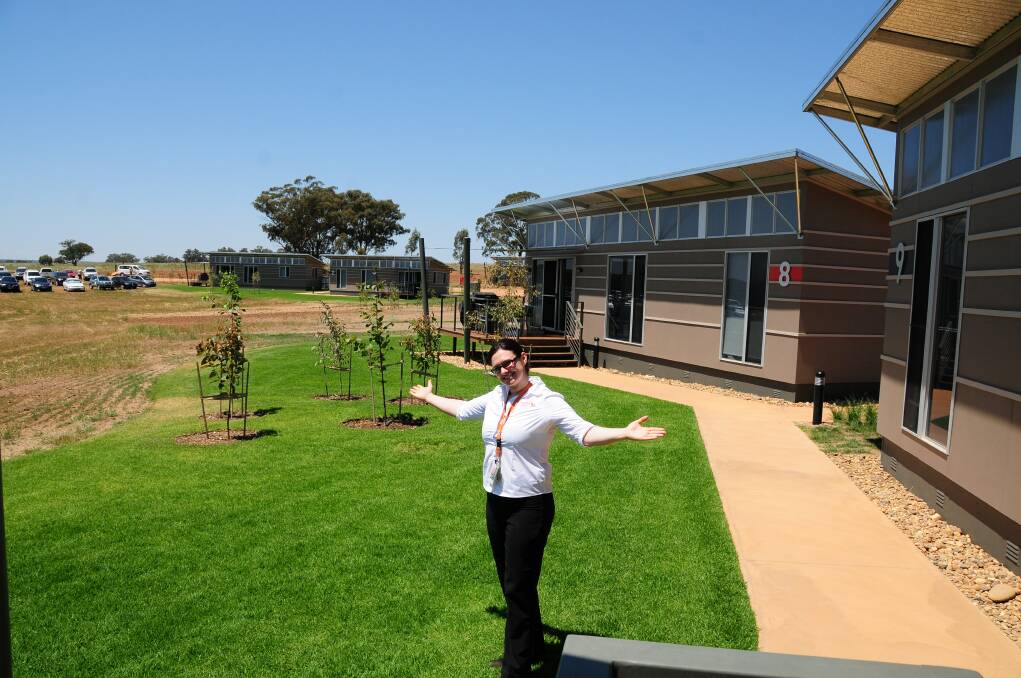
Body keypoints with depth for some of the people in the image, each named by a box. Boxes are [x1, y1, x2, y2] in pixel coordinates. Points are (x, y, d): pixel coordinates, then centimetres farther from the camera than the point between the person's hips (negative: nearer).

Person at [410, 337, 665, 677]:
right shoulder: (495, 398, 4)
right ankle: (530, 650, 39)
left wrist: (625, 432, -41)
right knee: (510, 583, 19)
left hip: (529, 506, -7)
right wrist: (429, 397, 34)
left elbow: (585, 433, -25)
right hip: (496, 502, 7)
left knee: (519, 588, 1)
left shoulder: (548, 402, -16)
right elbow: (462, 409, 23)